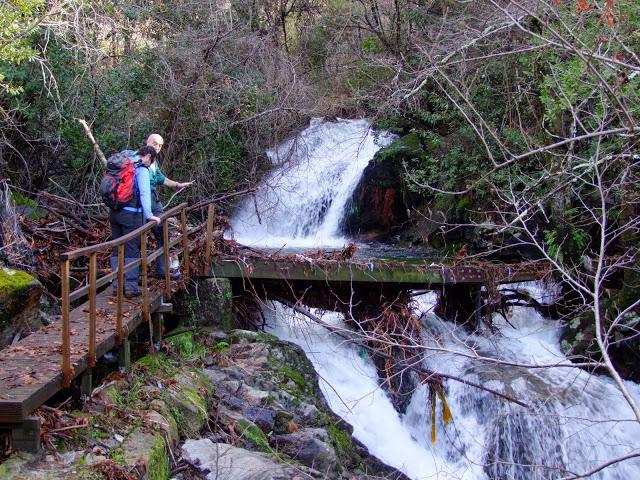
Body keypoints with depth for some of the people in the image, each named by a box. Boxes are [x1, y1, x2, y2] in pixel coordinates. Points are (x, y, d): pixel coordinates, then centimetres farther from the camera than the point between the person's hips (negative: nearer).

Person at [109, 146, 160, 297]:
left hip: (114, 212, 7)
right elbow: (144, 193, -17)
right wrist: (149, 215, -17)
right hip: (131, 214, -7)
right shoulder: (142, 170, -8)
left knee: (117, 250, 11)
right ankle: (131, 287, -1)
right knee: (132, 251, -2)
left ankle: (117, 285, 14)